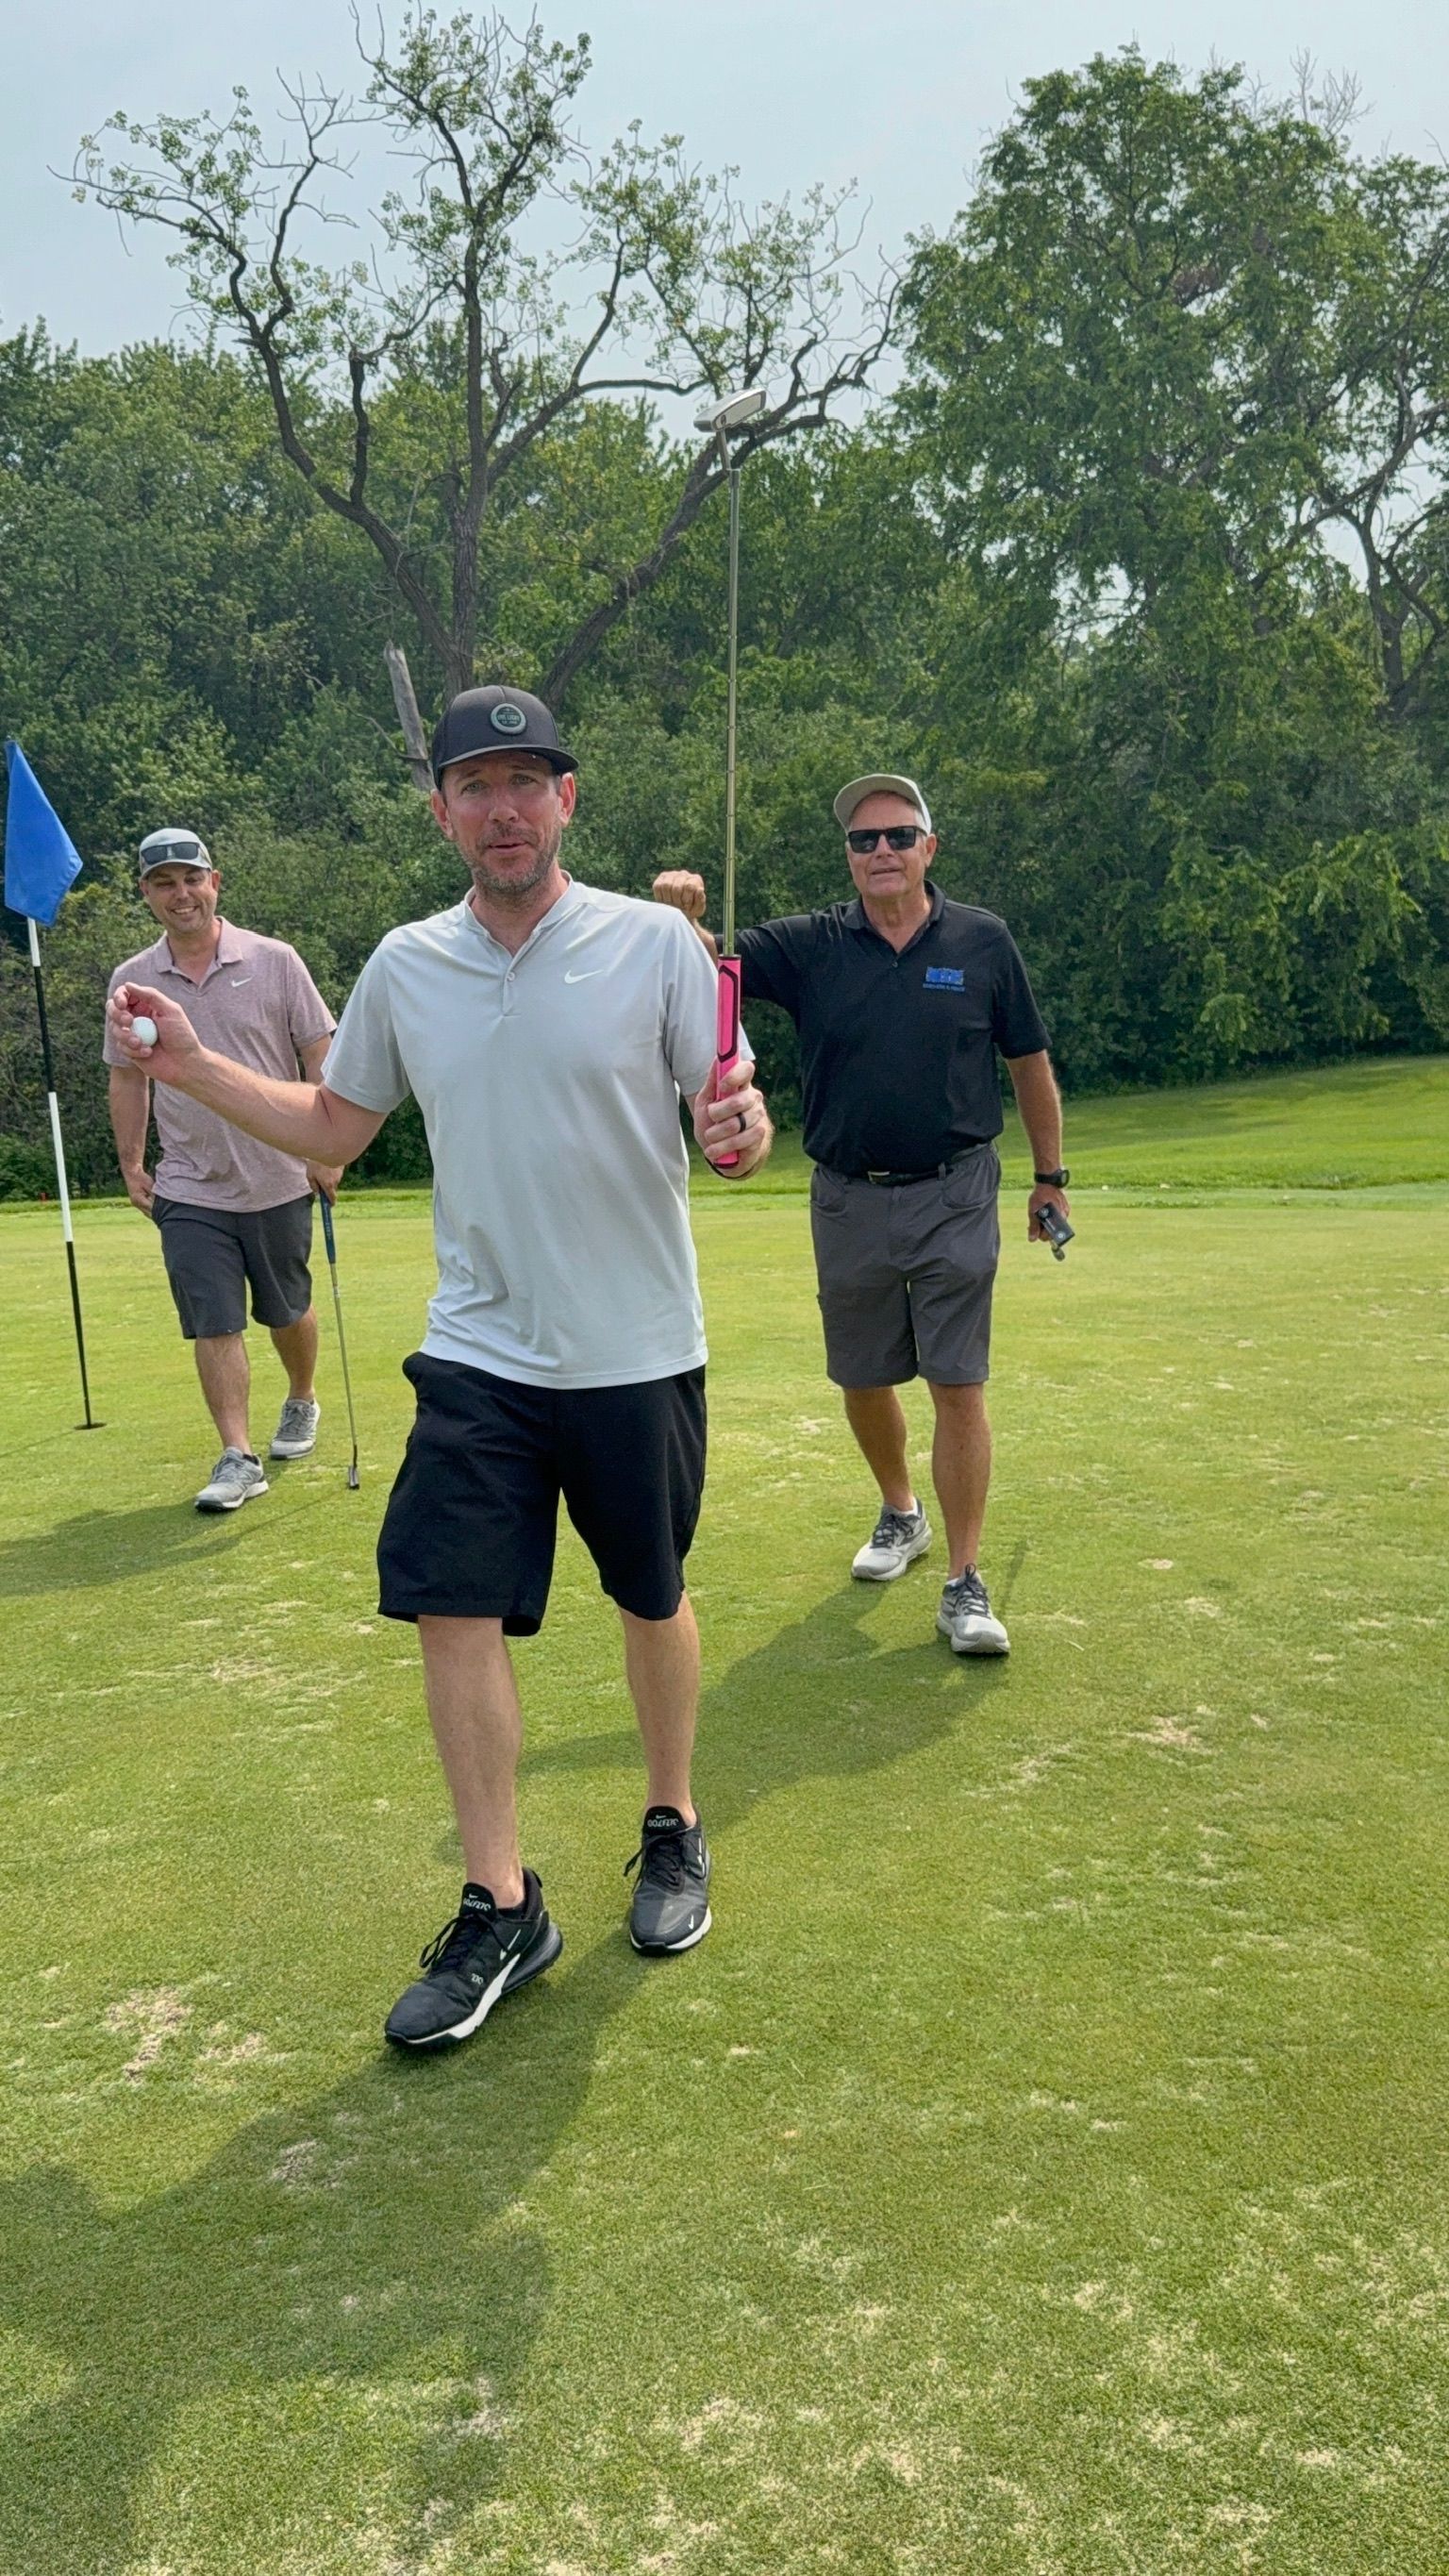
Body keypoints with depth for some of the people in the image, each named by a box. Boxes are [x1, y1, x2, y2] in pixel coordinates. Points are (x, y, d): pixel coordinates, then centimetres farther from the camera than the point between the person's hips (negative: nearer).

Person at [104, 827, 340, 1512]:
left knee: (287, 1311, 14)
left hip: (278, 1180, -1)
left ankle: (302, 1404, 39)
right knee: (213, 1325, -4)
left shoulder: (273, 961, -5)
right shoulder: (130, 980, 2)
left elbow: (320, 1057, -3)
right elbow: (127, 1077, 12)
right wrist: (130, 1164, 9)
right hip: (189, 1190, 1)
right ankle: (238, 1458, 0)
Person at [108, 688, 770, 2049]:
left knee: (653, 1601, 11)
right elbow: (331, 1130, 14)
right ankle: (499, 1909, 12)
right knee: (453, 1612, -4)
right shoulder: (405, 966, 4)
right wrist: (194, 1068, 2)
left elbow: (734, 1123, -5)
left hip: (638, 1353, -2)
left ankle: (672, 1829, 36)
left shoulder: (654, 941, -7)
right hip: (477, 1355, 2)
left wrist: (742, 1129, -28)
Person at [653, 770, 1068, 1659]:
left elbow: (1031, 1061, 8)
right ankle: (900, 1514, 40)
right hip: (849, 1201, 2)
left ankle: (966, 1583, 1)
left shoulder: (983, 942, 0)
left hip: (954, 1196, -2)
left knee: (959, 1386, -6)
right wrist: (684, 917, -35)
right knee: (864, 1380, 14)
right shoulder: (810, 946, 0)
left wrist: (1051, 1175, 12)